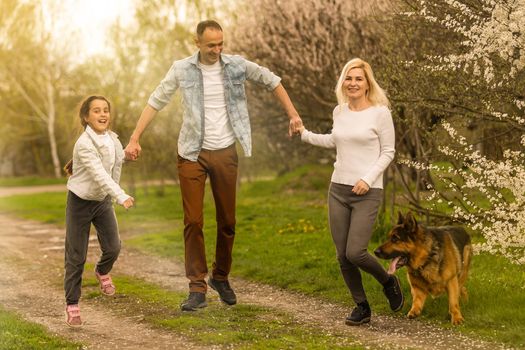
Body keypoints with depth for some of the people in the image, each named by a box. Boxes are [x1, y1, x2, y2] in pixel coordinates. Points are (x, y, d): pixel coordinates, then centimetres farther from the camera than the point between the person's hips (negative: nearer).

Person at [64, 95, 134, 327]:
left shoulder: (112, 138, -4)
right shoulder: (84, 145, -26)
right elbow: (100, 175, -35)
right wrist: (121, 196, -46)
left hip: (103, 199, 5)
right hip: (80, 201, -5)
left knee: (113, 248, -2)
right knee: (76, 257, -2)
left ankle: (102, 271, 34)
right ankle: (72, 304, 10)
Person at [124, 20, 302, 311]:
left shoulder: (237, 65, -3)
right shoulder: (182, 69, -6)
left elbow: (272, 81, 10)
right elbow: (155, 102, -1)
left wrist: (293, 114, 2)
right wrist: (134, 139, -8)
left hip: (225, 153, 2)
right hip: (192, 154, -1)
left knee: (227, 221, 7)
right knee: (193, 221, -5)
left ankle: (221, 277, 27)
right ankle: (197, 288, 0)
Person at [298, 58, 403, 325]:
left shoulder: (380, 112, -7)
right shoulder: (339, 111, 9)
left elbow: (388, 152, -5)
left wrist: (368, 178, -16)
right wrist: (305, 135, 18)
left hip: (367, 192, -5)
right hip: (338, 189, 5)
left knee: (355, 253, -13)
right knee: (342, 256, 5)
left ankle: (388, 281, 17)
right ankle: (361, 307, 21)